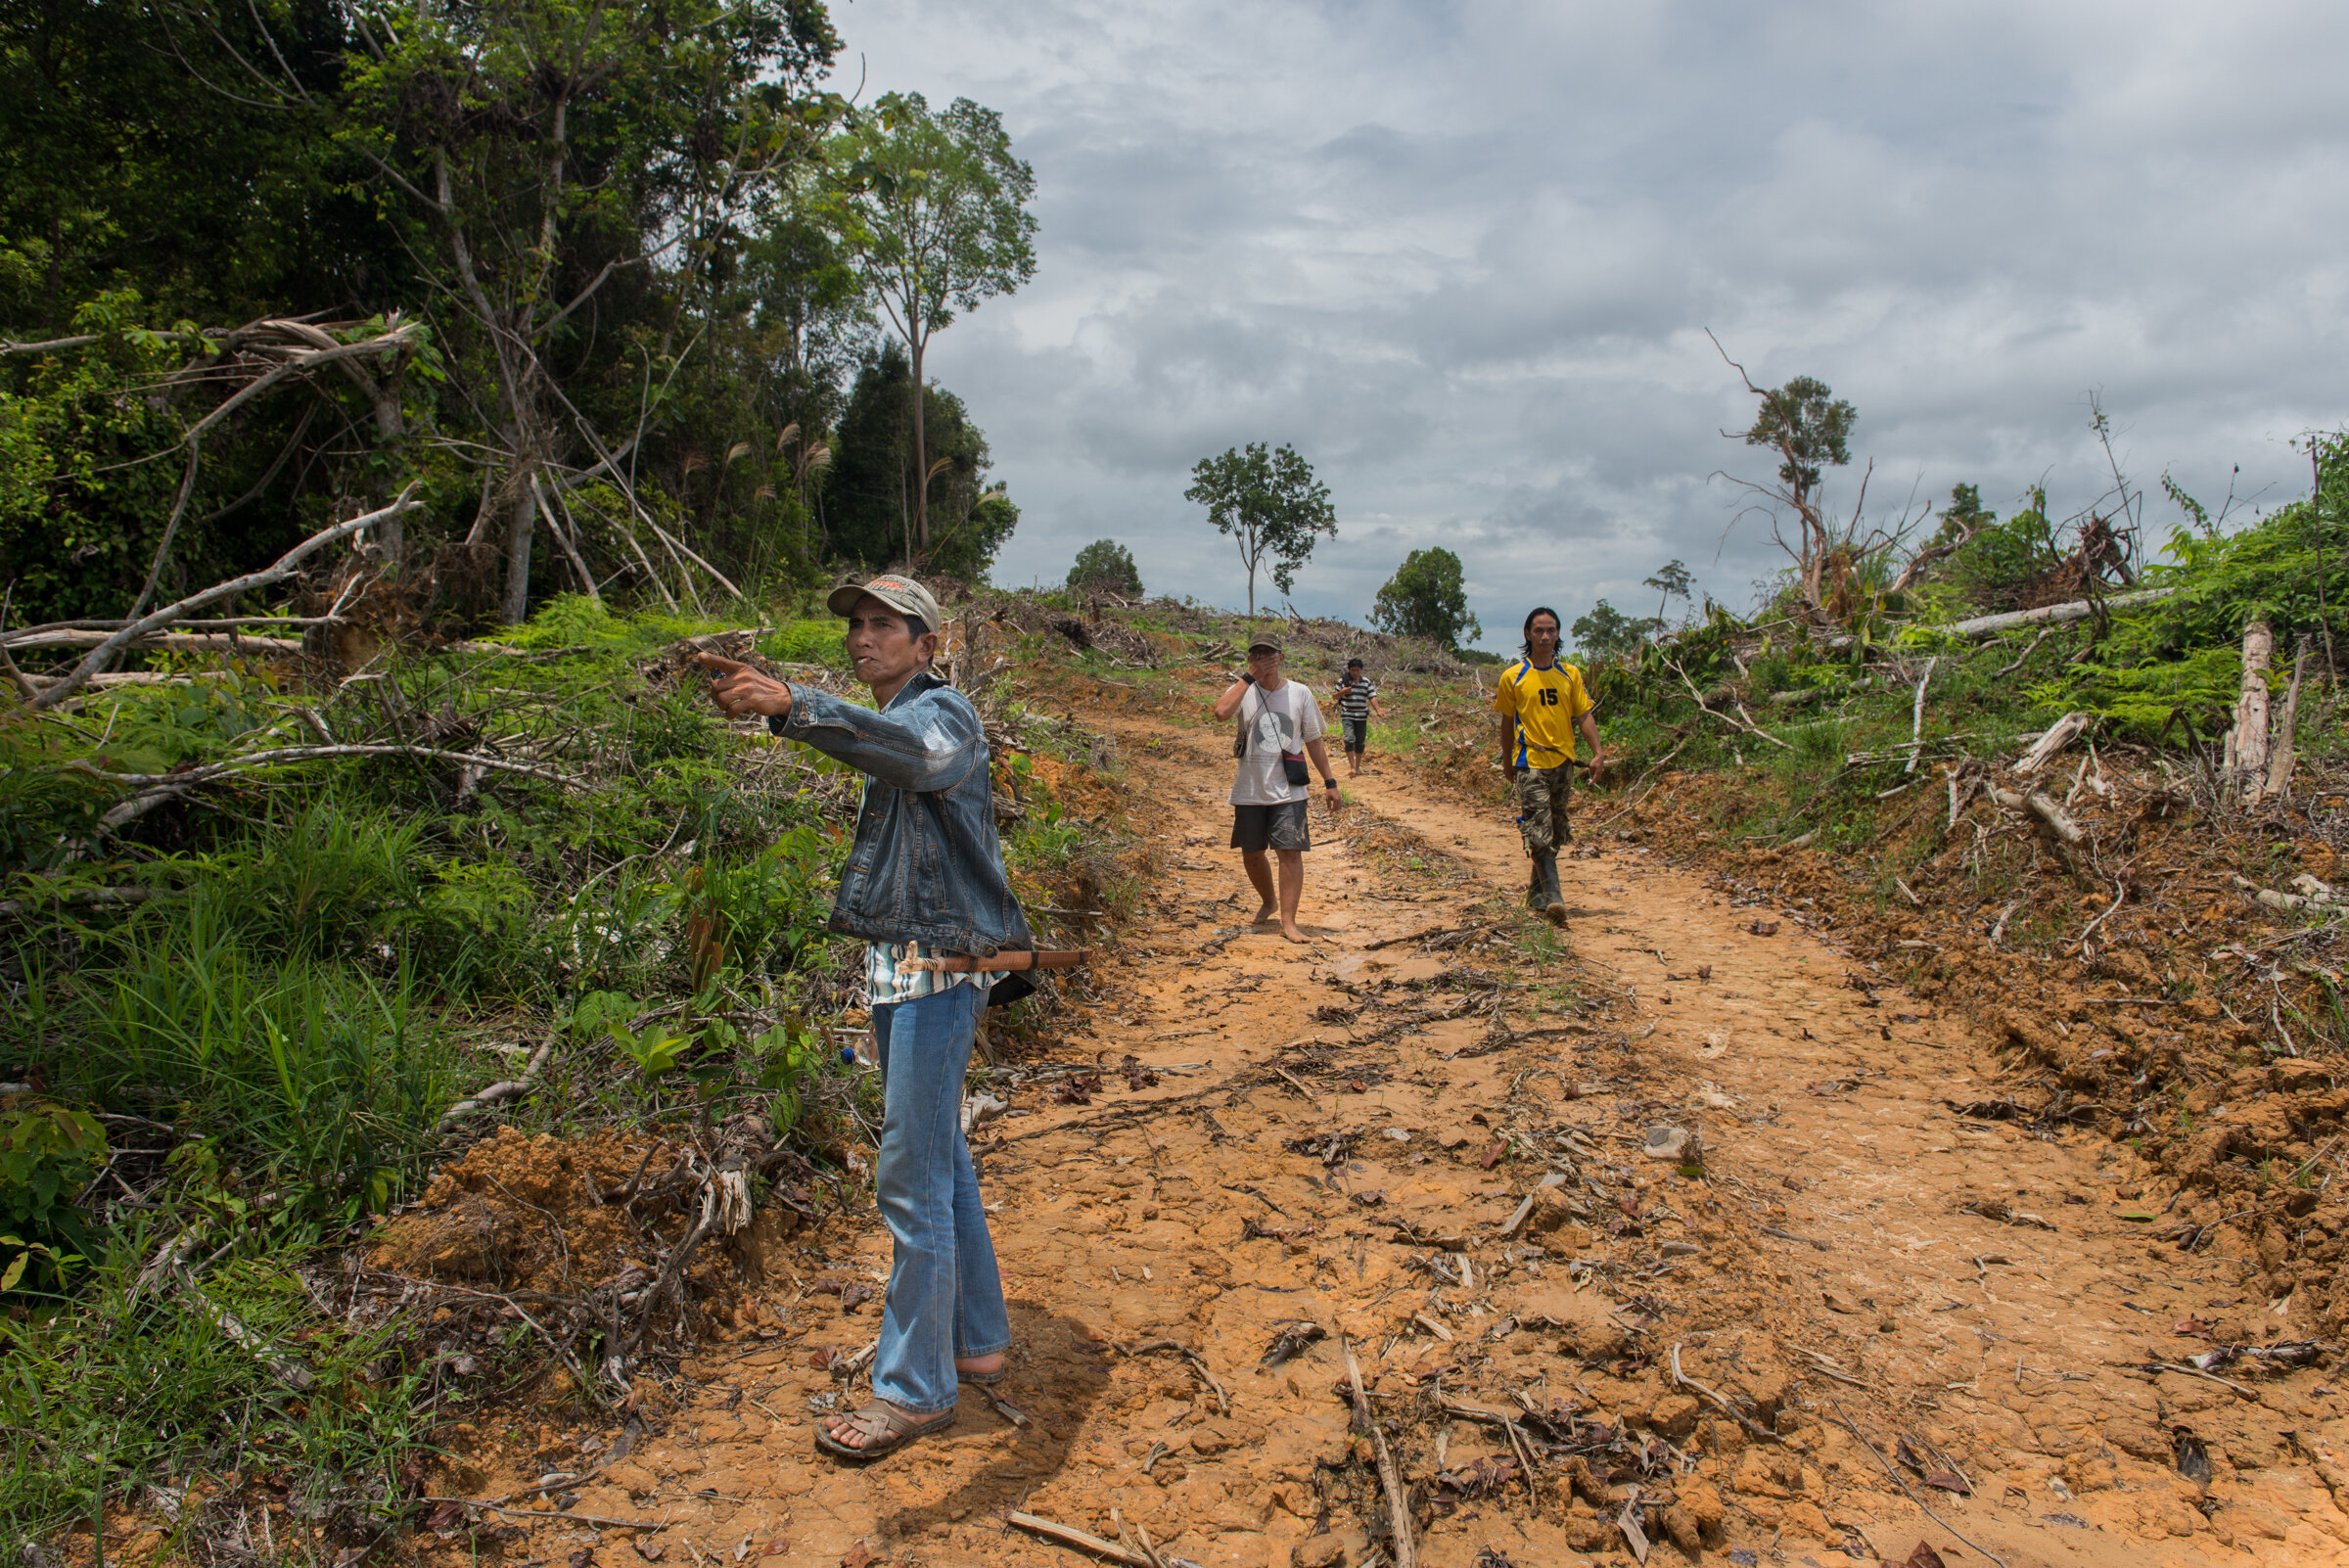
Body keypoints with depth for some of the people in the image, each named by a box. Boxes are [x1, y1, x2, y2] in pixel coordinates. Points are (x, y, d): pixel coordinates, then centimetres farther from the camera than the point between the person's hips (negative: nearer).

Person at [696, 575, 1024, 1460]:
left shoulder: (942, 711, -12)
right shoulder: (891, 722, 19)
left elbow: (915, 752, -38)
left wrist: (790, 705, -49)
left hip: (937, 969, -10)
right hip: (902, 966, 10)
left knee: (913, 1180, -5)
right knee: (942, 1162, 17)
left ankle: (914, 1389, 6)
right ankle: (975, 1341, 30)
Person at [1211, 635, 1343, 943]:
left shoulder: (1299, 693, 3)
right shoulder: (1244, 691, -1)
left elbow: (1313, 741, 9)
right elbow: (1221, 711, -24)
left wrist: (1330, 782, 6)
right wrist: (1249, 677, -18)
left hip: (1288, 791, -1)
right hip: (1249, 791, 1)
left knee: (1290, 852, -10)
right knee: (1251, 855, 12)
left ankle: (1288, 922, -6)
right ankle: (1269, 901, 39)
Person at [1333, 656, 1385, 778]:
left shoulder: (1366, 682, 6)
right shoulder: (1343, 681, 0)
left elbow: (1372, 697, 2)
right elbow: (1335, 696, 7)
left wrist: (1378, 710, -12)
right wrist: (1342, 692, -14)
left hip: (1361, 716, 3)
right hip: (1347, 715, -3)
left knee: (1360, 742, 7)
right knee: (1350, 739, -18)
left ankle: (1358, 766, 22)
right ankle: (1352, 767, -18)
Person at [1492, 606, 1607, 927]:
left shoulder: (1570, 674, 7)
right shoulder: (1513, 677, -1)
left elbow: (1584, 715, 7)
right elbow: (1508, 721, 9)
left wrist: (1598, 753, -4)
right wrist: (1507, 760, 13)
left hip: (1563, 762, 4)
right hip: (1530, 762, -4)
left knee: (1554, 831, 13)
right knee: (1539, 831, -13)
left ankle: (1537, 891, 28)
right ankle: (1553, 897, -18)